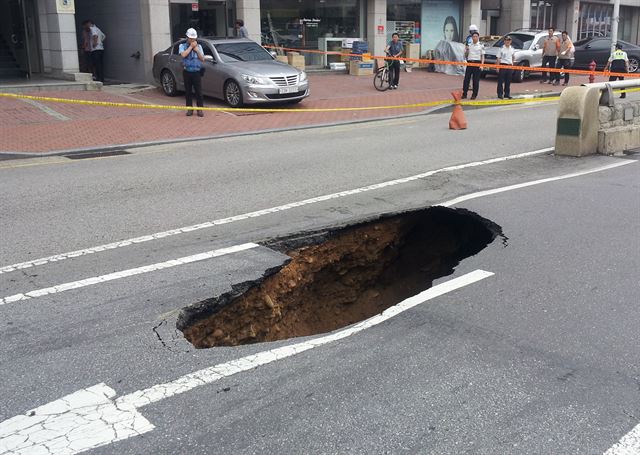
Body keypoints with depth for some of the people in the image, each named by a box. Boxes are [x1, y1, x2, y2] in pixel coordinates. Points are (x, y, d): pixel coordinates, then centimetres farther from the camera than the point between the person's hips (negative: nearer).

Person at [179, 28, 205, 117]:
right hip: (187, 72, 0)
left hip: (197, 72, 1)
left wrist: (197, 50, -7)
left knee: (199, 92, -2)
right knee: (188, 92, 4)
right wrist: (191, 46, -10)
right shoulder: (182, 46, 5)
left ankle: (200, 109, 3)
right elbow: (183, 55, -16)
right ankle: (189, 109, 12)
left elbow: (202, 59, 4)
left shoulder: (199, 46, 11)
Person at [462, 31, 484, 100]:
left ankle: (474, 95, 7)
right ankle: (464, 94, 6)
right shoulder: (469, 45, 9)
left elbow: (482, 56, 2)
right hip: (469, 63, 2)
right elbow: (465, 54, 15)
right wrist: (466, 49, -5)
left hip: (477, 63, -2)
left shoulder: (481, 46, 2)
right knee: (466, 79, 0)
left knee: (476, 80, 0)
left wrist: (482, 65, -9)